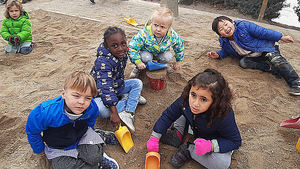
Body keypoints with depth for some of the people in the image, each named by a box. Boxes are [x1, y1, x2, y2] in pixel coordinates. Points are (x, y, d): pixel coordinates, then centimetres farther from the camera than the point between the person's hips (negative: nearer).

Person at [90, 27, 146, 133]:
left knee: (138, 83, 0)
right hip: (100, 91, -8)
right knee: (103, 111, -34)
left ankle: (127, 114, -17)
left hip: (117, 86, 8)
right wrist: (114, 113, -42)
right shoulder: (103, 62, -34)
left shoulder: (124, 52, -9)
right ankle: (131, 97, -9)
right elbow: (105, 88, -40)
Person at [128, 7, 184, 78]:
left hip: (160, 53, 3)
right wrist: (138, 62, -35)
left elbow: (180, 46, -4)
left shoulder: (172, 36, -26)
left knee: (168, 57, -26)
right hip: (146, 52, -2)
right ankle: (138, 68, -2)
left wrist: (178, 61, 3)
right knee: (146, 57, -34)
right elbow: (132, 47, -28)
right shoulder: (144, 34, -34)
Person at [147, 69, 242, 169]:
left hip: (215, 139, -3)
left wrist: (211, 146, -42)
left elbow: (235, 142, -26)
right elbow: (168, 115, -14)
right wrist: (154, 137, -15)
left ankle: (188, 149, -13)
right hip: (193, 130, 3)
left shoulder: (224, 116, -40)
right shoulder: (186, 99, -28)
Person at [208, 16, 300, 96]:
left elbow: (263, 32, -17)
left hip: (266, 47, -5)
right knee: (243, 62, -23)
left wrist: (281, 37, -11)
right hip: (251, 57, 5)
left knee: (274, 58, -30)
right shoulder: (224, 42, -7)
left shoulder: (244, 25, -20)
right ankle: (271, 68, -20)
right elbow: (226, 51, 12)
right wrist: (218, 55, -11)